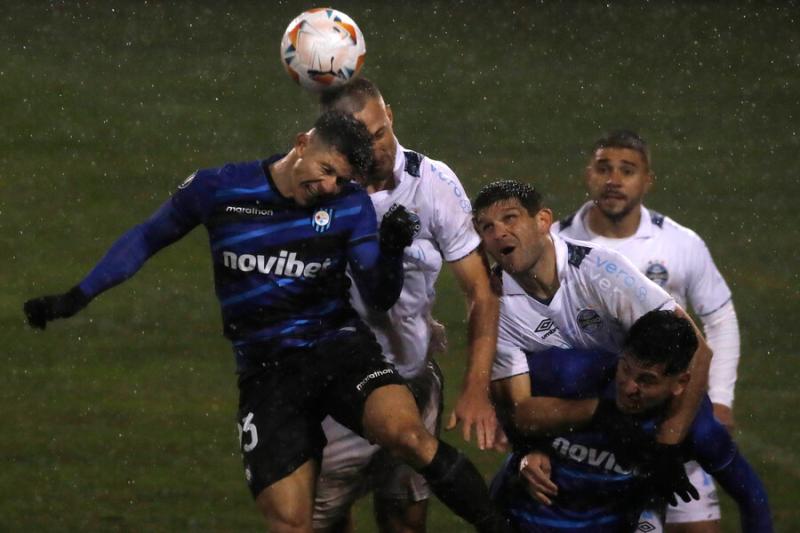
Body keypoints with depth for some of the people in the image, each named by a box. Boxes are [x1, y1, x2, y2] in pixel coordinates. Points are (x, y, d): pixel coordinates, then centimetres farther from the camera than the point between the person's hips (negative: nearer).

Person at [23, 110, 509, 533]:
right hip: (266, 374, 1)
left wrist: (391, 250, -24)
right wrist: (77, 297, 12)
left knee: (407, 434, -32)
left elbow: (380, 298, -3)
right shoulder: (219, 190, -3)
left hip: (338, 347, -1)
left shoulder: (350, 206, -2)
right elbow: (148, 238, 12)